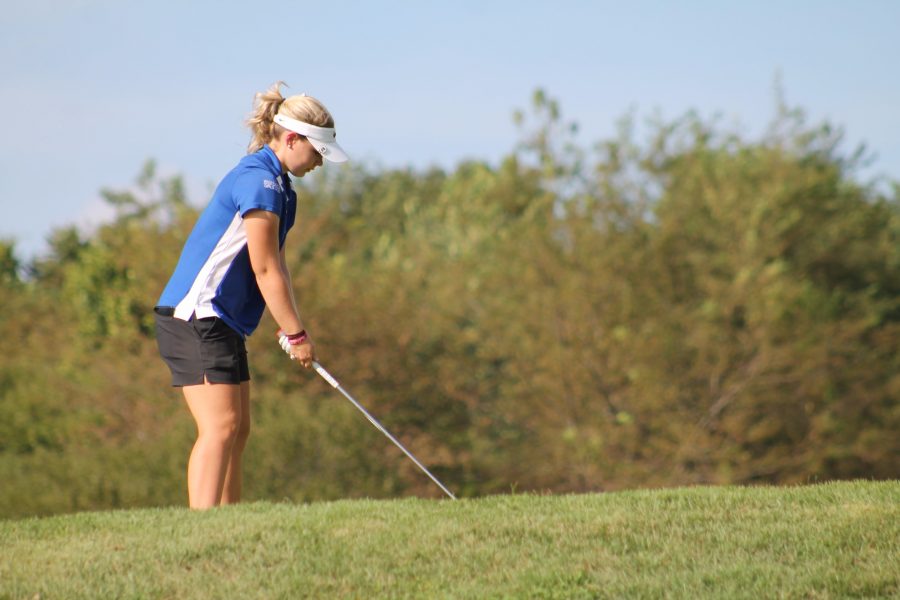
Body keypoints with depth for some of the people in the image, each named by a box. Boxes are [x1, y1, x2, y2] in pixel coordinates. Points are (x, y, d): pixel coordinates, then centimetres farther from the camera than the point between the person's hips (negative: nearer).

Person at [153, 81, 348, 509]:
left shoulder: (277, 186, 17)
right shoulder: (259, 182, -16)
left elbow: (276, 267, 17)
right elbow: (265, 271, -16)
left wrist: (292, 328, 7)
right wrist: (297, 334, -10)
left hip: (222, 321, 11)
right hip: (194, 315, -11)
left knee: (237, 428, 9)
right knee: (220, 426, -17)